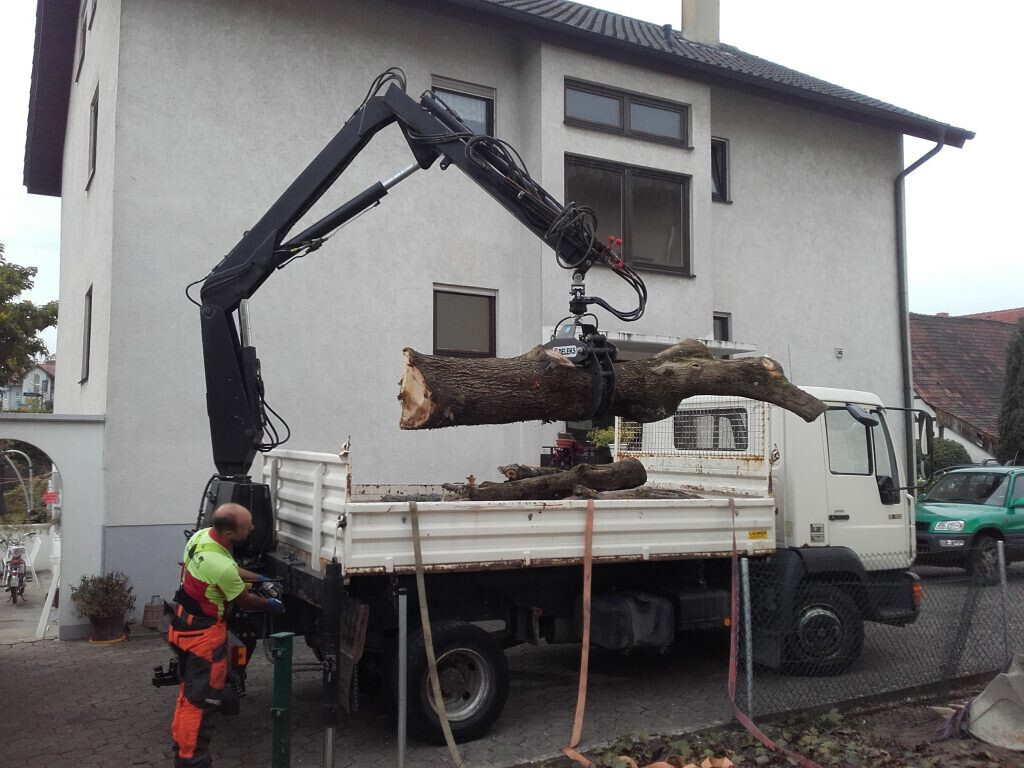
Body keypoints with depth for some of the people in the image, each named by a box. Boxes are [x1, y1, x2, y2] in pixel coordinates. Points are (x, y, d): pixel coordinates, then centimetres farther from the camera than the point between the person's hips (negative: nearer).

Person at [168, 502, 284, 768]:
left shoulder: (201, 535, -5)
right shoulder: (222, 566, -31)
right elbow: (244, 601, -12)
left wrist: (259, 578, 15)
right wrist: (270, 604, 6)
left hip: (185, 624, 10)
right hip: (204, 633, -10)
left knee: (190, 692, 21)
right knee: (202, 699, 0)